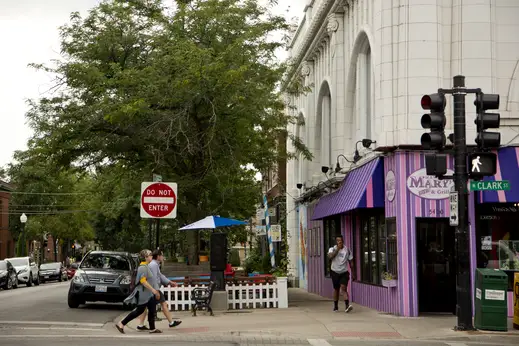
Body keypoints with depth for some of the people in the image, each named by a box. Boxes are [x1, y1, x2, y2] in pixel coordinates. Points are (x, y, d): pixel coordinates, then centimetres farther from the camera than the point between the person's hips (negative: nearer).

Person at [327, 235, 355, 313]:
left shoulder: (347, 250, 1)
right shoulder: (332, 249, -1)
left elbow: (351, 262, 8)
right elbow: (330, 256, -23)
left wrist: (352, 273, 8)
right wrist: (338, 249, -22)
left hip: (344, 272, -1)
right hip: (335, 272, 1)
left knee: (343, 288, -17)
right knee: (336, 289, 10)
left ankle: (347, 306, -27)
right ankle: (335, 306, 24)